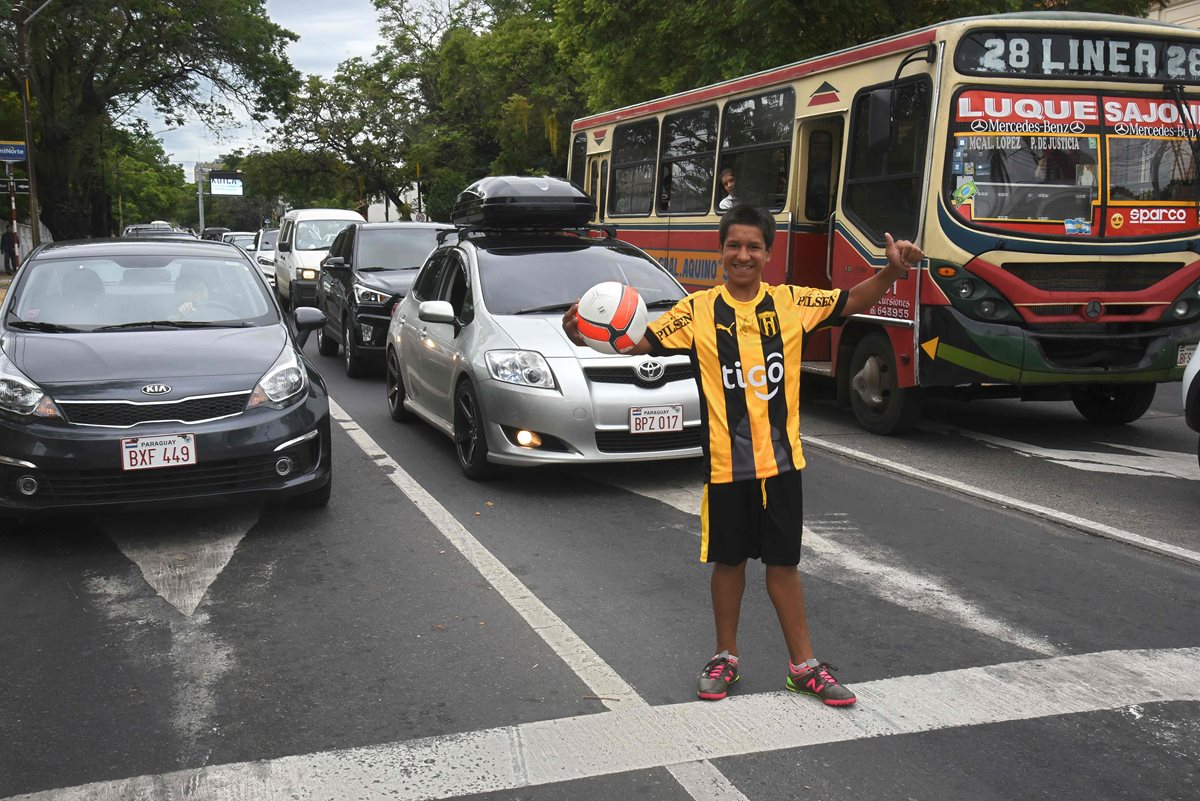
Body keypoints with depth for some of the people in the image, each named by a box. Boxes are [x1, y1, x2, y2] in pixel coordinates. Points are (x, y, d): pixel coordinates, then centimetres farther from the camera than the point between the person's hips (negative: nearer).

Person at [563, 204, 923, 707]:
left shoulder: (791, 303, 1)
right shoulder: (698, 309, -4)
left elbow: (853, 302, 7)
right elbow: (642, 342, -6)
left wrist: (892, 272, -10)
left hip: (781, 458, 1)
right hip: (725, 462, -1)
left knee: (783, 562, 10)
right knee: (728, 560, 12)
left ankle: (803, 665, 22)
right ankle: (725, 657, 30)